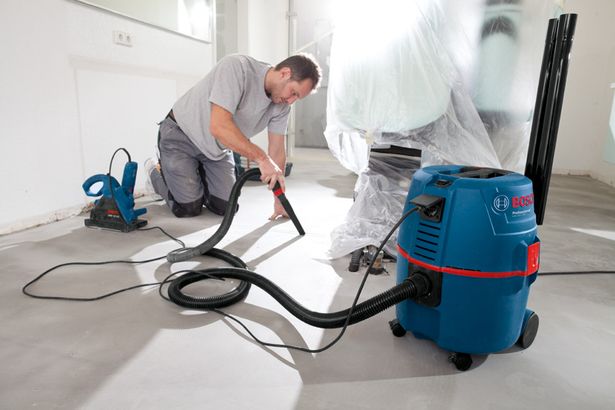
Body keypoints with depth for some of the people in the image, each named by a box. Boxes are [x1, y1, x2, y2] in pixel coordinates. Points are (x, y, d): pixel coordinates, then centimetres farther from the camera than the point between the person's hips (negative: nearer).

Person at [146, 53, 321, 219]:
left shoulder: (282, 104, -11)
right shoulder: (237, 67, -32)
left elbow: (277, 149, -6)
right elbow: (219, 126, -41)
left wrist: (279, 200, -7)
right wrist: (262, 158, -42)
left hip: (217, 148, 6)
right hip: (180, 136, -6)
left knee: (225, 207, -1)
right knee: (189, 208, -9)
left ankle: (194, 177, 27)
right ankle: (156, 172, 20)